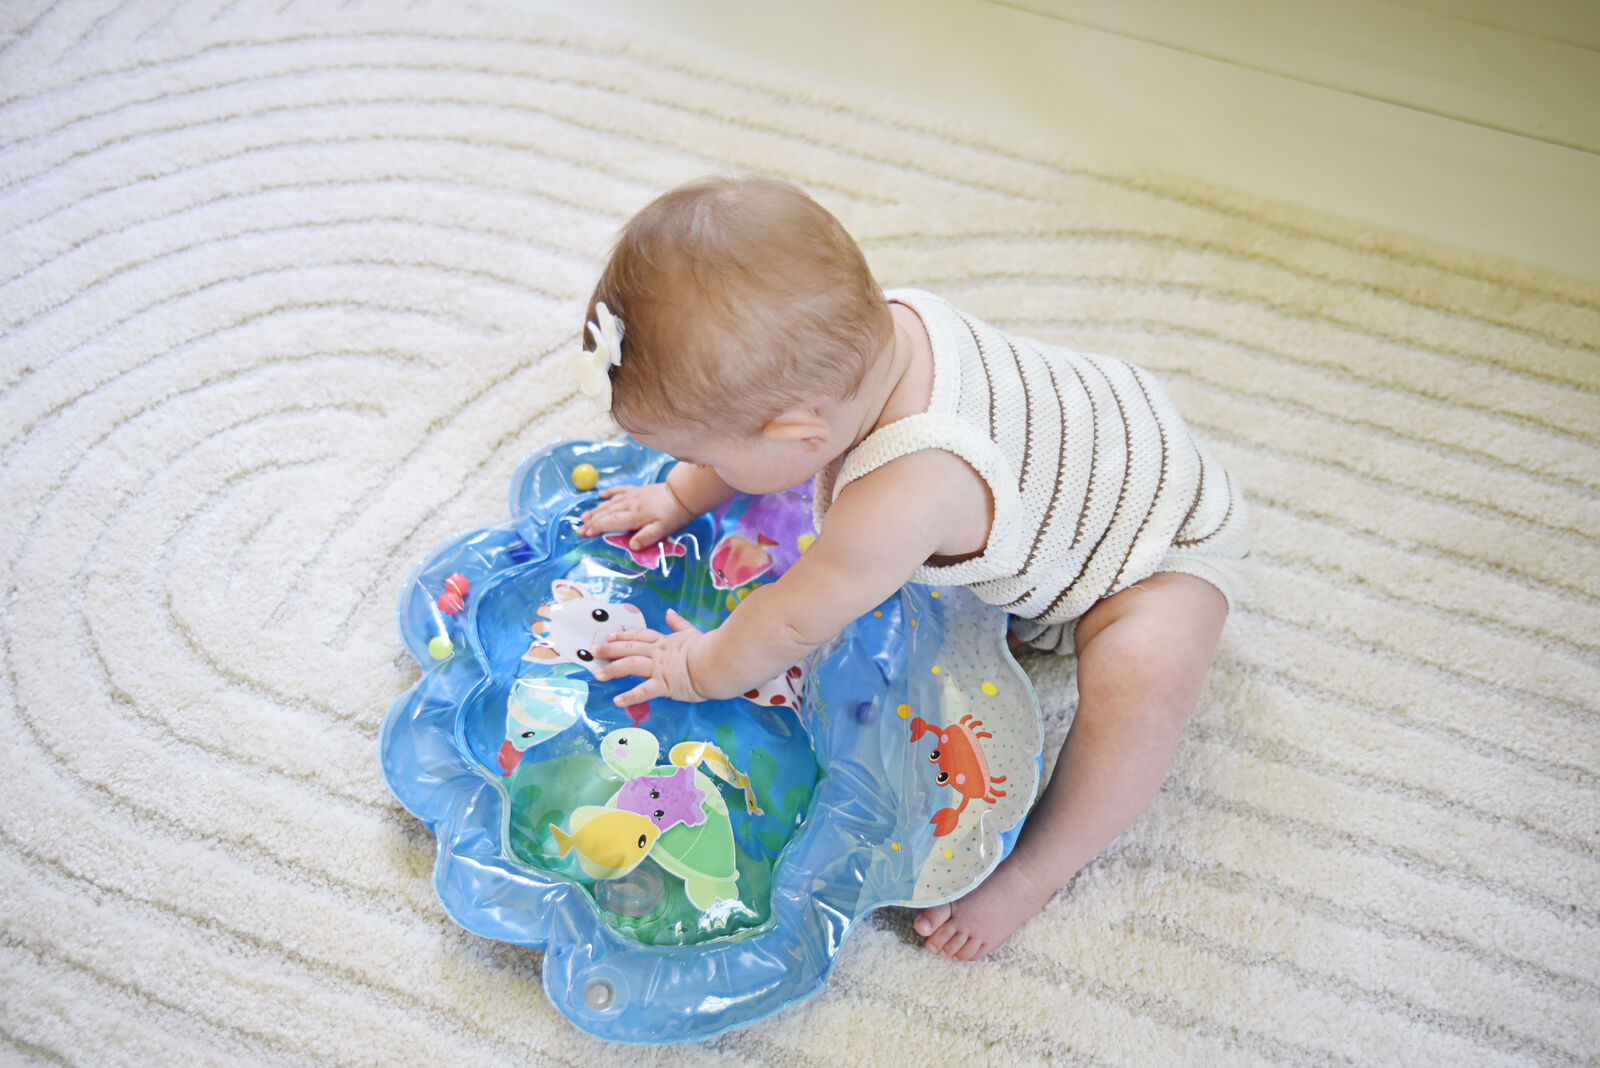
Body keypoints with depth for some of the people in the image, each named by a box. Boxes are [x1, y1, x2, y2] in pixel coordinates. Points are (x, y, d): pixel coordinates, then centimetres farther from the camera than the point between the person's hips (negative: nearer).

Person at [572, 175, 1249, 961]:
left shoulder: (905, 498, -46)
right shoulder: (874, 322, -25)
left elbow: (796, 623, -27)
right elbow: (743, 420, 0)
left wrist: (704, 669, -10)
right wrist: (680, 498, 6)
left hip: (1165, 548, -8)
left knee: (1142, 671, -32)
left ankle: (1039, 866, -14)